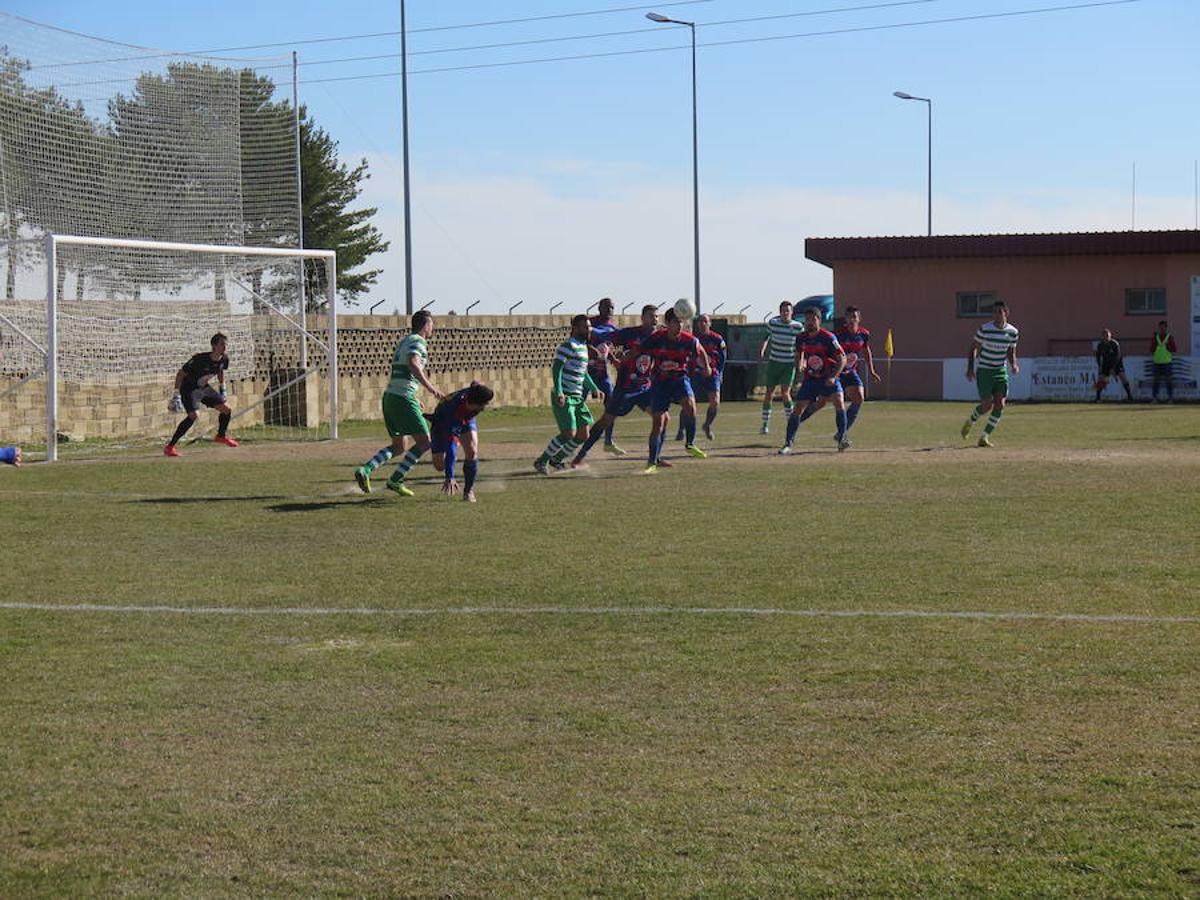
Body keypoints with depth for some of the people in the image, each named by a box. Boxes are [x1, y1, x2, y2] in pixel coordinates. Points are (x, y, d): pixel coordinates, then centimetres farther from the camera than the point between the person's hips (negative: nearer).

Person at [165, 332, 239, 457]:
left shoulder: (224, 359, -11)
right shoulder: (199, 359, -31)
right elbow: (180, 374, -23)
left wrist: (222, 388, 19)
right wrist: (176, 394, -25)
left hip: (205, 387, 7)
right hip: (189, 389, -7)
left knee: (226, 409, 5)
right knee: (194, 415, -28)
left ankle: (221, 436, 35)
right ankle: (169, 447, -23)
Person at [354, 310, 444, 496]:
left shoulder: (404, 342, 21)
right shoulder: (417, 342, -7)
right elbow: (413, 364, -27)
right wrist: (430, 387, -36)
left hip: (389, 396, 9)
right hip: (404, 397, -9)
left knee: (398, 446, 16)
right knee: (424, 441, -3)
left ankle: (365, 470, -2)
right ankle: (395, 480, -6)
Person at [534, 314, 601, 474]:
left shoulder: (583, 346, 17)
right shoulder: (568, 345, -12)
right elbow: (556, 368, -20)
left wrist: (595, 389, 22)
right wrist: (559, 392, -29)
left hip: (577, 397, 9)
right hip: (564, 397, -9)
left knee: (583, 435, 6)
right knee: (569, 433, -14)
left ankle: (556, 459, 21)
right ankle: (541, 461, 0)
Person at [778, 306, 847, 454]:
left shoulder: (828, 337, -15)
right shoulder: (801, 338, 0)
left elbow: (842, 359, -14)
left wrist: (833, 377, -24)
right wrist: (799, 368, 6)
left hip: (829, 378, -4)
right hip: (810, 378, 4)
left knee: (839, 402, -24)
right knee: (798, 408, -5)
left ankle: (841, 438, -8)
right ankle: (788, 444, 3)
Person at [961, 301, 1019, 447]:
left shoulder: (1013, 332, -1)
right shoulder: (984, 329, -12)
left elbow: (1011, 352, 12)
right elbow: (973, 348, -2)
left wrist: (1014, 365, -8)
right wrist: (970, 368, -12)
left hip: (1001, 371, 3)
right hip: (984, 371, -3)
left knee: (1000, 404, -9)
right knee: (987, 404, -12)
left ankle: (985, 436, 1)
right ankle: (970, 422, 20)